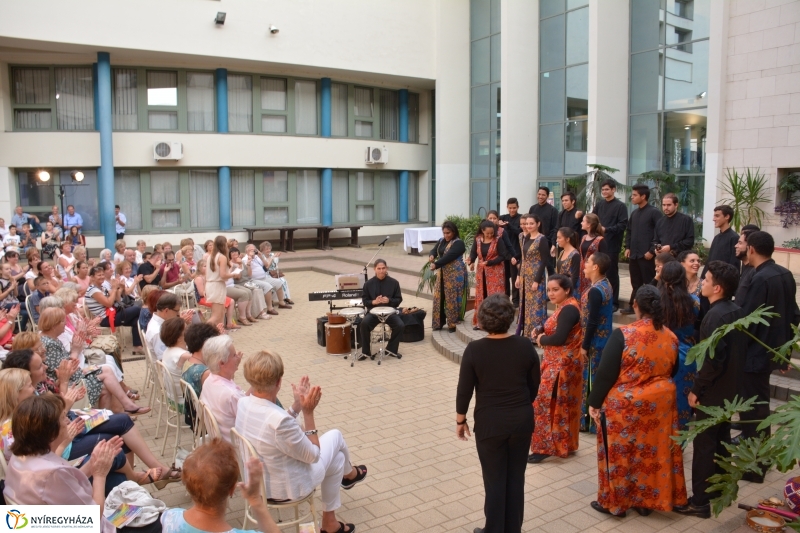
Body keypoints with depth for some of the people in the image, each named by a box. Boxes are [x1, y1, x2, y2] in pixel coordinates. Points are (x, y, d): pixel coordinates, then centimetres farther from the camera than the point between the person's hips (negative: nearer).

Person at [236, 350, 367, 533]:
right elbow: (313, 455, -21)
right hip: (286, 487, -7)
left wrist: (297, 406, -1)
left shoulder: (243, 403, -13)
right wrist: (308, 412, -19)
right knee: (335, 436, 14)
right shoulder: (280, 420, -38)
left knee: (336, 457, 25)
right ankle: (349, 474, 44)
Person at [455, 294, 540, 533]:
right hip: (522, 419, 3)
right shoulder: (525, 345, -8)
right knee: (516, 477, 16)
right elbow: (535, 384, 3)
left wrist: (460, 419, 5)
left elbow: (464, 389, -10)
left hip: (490, 422, -3)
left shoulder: (474, 350, -16)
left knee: (494, 479, 11)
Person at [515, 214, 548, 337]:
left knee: (535, 304, -1)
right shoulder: (524, 238, 9)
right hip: (525, 276, 7)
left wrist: (537, 280, -18)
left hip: (536, 277, -7)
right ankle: (526, 332, 23)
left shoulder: (542, 239, -13)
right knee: (525, 304, 13)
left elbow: (544, 261, -16)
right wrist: (519, 276, 11)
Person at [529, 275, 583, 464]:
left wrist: (541, 339, -10)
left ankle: (546, 447, 5)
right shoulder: (566, 306, 10)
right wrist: (543, 334, -3)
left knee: (549, 404, -3)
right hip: (558, 363, 10)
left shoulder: (568, 309, -21)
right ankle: (565, 443, 27)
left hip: (561, 365, -10)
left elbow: (559, 338, -28)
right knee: (563, 406, 17)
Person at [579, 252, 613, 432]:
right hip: (603, 340, 9)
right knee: (598, 379, 18)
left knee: (592, 379, 3)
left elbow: (592, 322, -24)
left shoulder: (595, 291, -25)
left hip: (595, 343, -9)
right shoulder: (606, 284, 5)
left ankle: (590, 420, 15)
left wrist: (585, 345, -16)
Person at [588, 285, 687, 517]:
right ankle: (647, 500, 31)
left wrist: (594, 402, -6)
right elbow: (671, 371, 12)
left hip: (624, 405, -5)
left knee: (620, 453, 9)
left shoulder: (623, 335, -20)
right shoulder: (671, 337, -3)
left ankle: (614, 501, 22)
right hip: (660, 403, 5)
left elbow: (605, 373, -16)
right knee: (653, 452, 17)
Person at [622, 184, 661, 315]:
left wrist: (652, 251, -14)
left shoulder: (654, 213, -8)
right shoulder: (634, 213, 14)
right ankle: (633, 306, 21)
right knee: (635, 283, 14)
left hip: (647, 255, -7)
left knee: (649, 283, 1)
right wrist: (628, 247, 12)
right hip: (633, 254, 7)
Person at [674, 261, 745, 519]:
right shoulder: (737, 311, 3)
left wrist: (696, 389, -17)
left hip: (712, 391, -9)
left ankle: (700, 501, 8)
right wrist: (730, 378, 18)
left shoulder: (715, 315, -24)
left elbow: (713, 359, -26)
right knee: (721, 439, 21)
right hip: (728, 387, 9)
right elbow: (736, 351, 11)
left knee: (703, 444, 0)